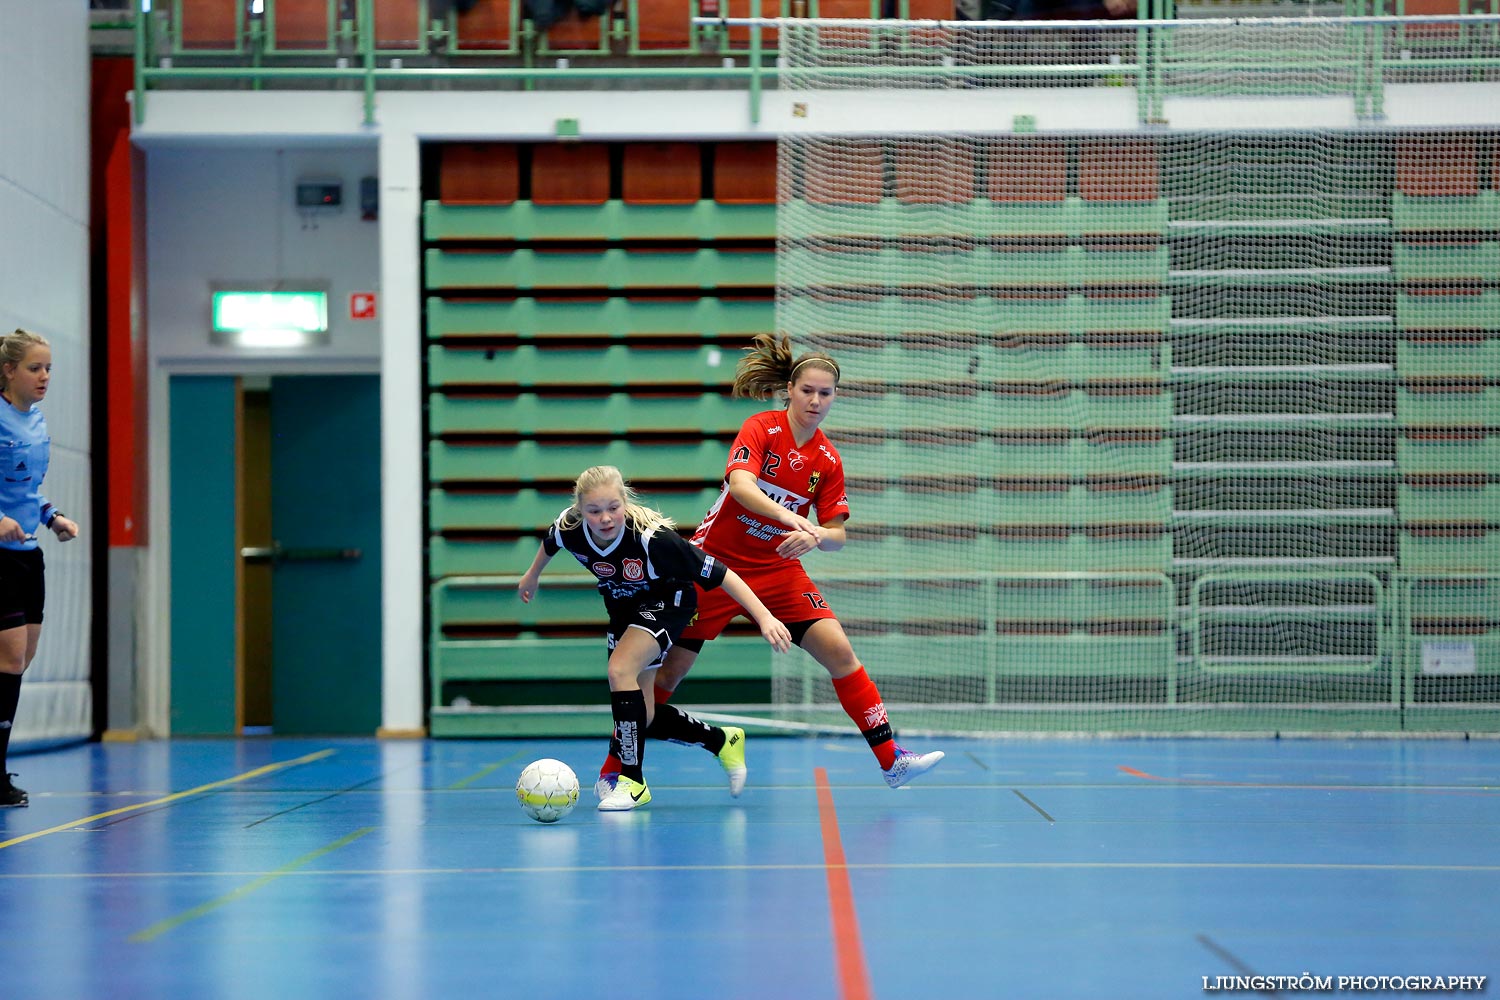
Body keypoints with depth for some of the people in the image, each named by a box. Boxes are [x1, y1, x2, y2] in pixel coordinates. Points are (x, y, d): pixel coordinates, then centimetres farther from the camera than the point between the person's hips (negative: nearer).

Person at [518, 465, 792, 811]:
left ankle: (633, 781, -21)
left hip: (667, 600, -6)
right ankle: (722, 741, 26)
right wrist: (533, 574, 21)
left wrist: (765, 617, -39)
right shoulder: (568, 529, -25)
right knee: (641, 719, 2)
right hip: (623, 607, 6)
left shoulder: (650, 538, -38)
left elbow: (719, 573, -34)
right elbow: (549, 544, 3)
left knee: (620, 669, -31)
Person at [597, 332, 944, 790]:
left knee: (839, 651, -12)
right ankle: (613, 770, 14)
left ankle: (891, 760, -8)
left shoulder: (828, 459, -1)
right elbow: (740, 485, -31)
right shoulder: (761, 427, -13)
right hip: (716, 560, -3)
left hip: (778, 568, 4)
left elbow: (837, 535, -1)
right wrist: (790, 517, -47)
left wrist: (815, 538, -25)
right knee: (669, 670, -1)